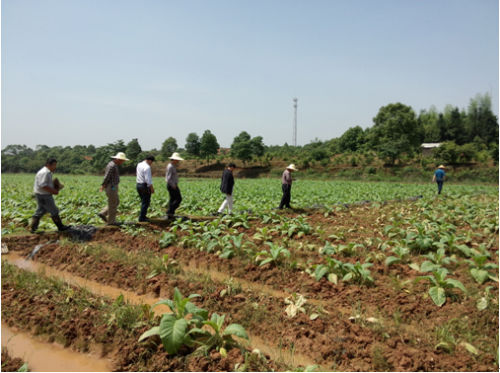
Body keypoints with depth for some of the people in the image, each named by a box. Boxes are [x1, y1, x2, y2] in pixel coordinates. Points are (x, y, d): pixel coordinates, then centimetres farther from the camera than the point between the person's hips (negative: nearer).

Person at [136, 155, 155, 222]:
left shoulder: (139, 165, 10)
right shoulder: (147, 167, -18)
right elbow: (148, 179, -20)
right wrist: (152, 188, -14)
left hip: (138, 184, 9)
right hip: (145, 186, -9)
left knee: (143, 201, 18)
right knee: (146, 202, 0)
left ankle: (142, 216, 23)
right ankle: (142, 218, 2)